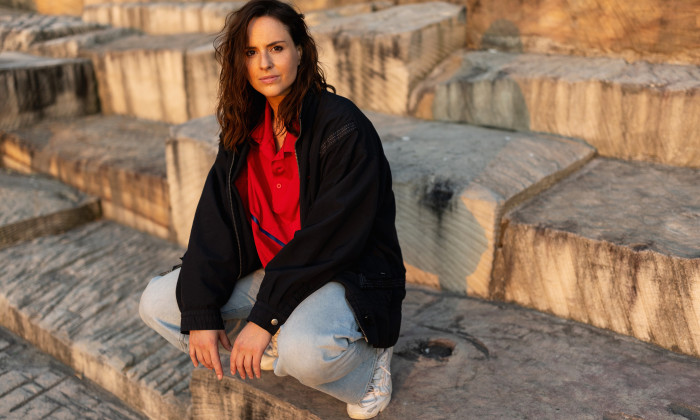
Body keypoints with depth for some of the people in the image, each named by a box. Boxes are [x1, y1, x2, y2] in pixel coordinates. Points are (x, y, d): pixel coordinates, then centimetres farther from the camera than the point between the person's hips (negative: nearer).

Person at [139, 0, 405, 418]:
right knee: (157, 303, -2)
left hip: (346, 275, -6)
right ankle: (273, 352, 8)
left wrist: (265, 318, -24)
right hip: (266, 267, 7)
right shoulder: (245, 128, 2)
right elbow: (214, 223, -2)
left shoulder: (344, 127, -20)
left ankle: (368, 356, -2)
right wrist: (201, 312, -11)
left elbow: (330, 239, -23)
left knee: (301, 349, -38)